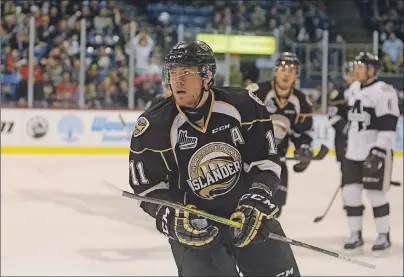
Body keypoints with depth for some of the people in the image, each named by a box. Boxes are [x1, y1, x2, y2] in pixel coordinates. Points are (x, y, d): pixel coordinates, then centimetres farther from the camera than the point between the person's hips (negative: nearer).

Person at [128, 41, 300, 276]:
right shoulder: (153, 128, -13)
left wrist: (256, 202, -19)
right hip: (193, 225, -2)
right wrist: (173, 220, -23)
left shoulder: (244, 105, -11)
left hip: (250, 216, 2)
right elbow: (149, 190, -7)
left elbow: (266, 161, -5)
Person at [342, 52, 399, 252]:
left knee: (376, 194, -4)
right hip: (354, 152, 8)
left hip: (375, 152, -8)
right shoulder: (354, 89, 12)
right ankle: (355, 236, 16)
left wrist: (379, 151, -26)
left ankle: (384, 236, 11)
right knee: (350, 193, 5)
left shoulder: (383, 92, -15)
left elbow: (388, 125, -21)